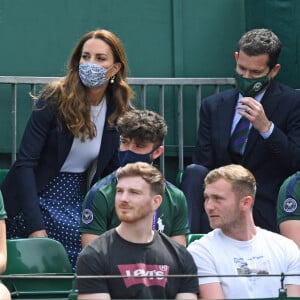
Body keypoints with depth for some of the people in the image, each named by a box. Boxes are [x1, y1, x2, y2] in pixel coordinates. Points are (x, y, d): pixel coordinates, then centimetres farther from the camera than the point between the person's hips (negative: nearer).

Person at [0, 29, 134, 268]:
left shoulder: (120, 111, 1)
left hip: (80, 199, 5)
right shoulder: (55, 99, -11)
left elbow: (112, 169, 11)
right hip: (39, 196, -5)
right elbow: (25, 163, -15)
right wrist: (35, 227, -23)